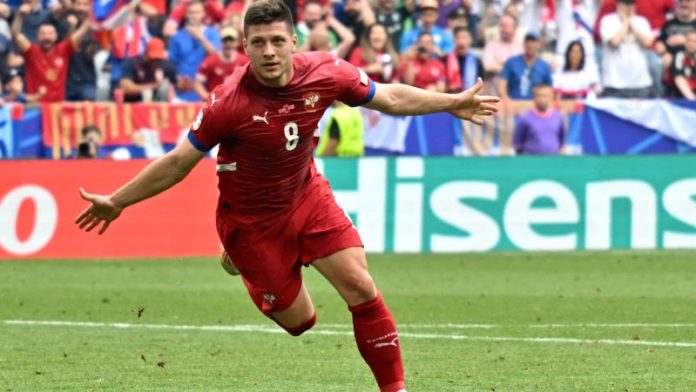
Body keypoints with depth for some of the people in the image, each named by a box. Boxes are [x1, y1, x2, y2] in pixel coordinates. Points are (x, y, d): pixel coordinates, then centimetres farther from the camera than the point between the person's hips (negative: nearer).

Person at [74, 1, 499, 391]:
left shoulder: (325, 73, -17)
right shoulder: (229, 103, -27)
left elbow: (391, 97, 1)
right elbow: (178, 163, -16)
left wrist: (452, 103, 0)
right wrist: (117, 202, -14)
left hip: (308, 195, 3)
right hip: (252, 219, -3)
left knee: (362, 288, -10)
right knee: (298, 321, 5)